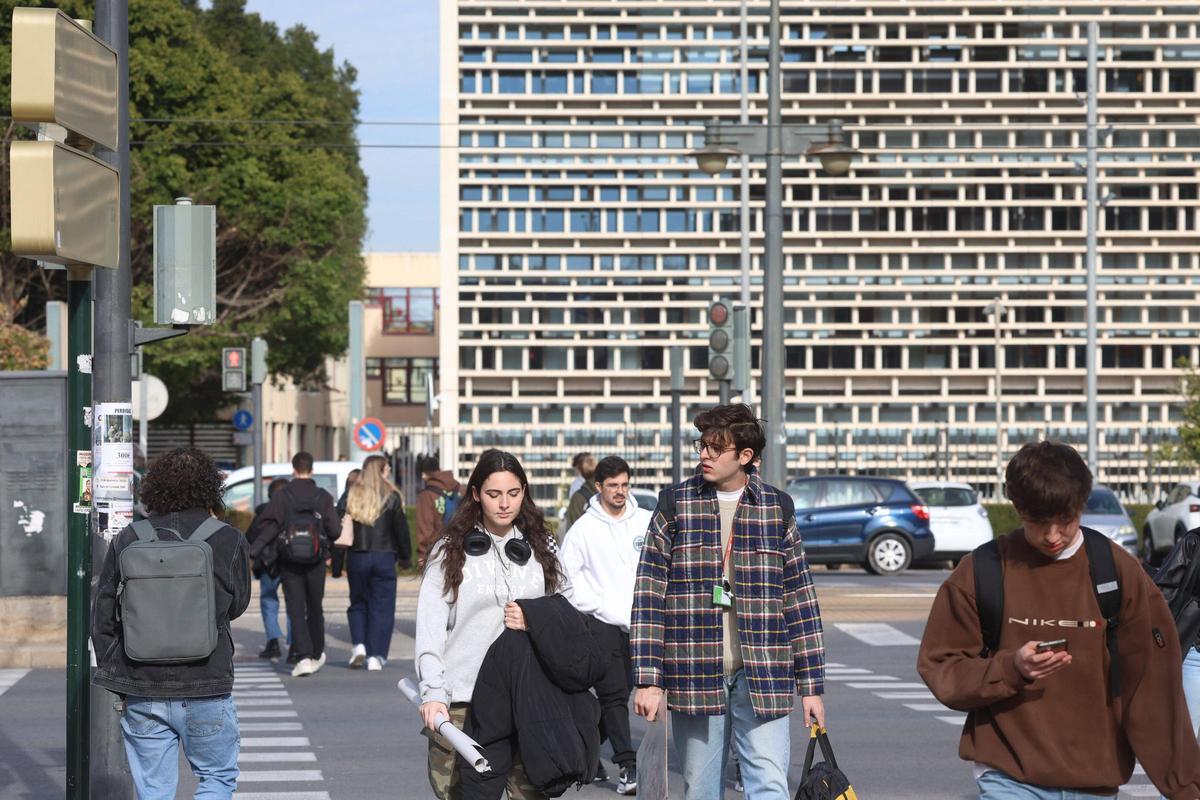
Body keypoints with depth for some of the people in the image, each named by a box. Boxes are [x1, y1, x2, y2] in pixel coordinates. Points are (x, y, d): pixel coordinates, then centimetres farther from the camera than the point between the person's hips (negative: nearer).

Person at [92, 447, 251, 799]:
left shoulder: (127, 540, 0)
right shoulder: (229, 541, -6)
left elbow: (102, 616, 3)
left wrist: (116, 675, 14)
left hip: (141, 694, 2)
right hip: (204, 690, -2)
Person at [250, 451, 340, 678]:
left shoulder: (282, 496, -4)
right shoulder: (323, 497, -1)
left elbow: (270, 527, -12)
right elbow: (334, 530, -5)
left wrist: (252, 553, -11)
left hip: (290, 563, -2)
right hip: (316, 562, 2)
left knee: (296, 610, -1)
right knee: (314, 608, 16)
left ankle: (304, 657, -14)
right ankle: (317, 655, 27)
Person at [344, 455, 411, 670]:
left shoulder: (352, 495, 2)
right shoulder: (391, 496, -3)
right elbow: (401, 529, 0)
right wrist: (405, 557, 12)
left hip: (356, 557, 2)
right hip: (383, 557, -2)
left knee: (358, 603, 16)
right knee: (381, 606, 3)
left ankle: (359, 644, -3)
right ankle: (375, 655, -1)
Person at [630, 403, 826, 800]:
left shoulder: (777, 508, 7)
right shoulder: (675, 504, 4)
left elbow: (800, 599, 9)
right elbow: (649, 595, 1)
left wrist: (811, 685, 6)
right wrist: (648, 678, -7)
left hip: (762, 678, 0)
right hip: (694, 675, 0)